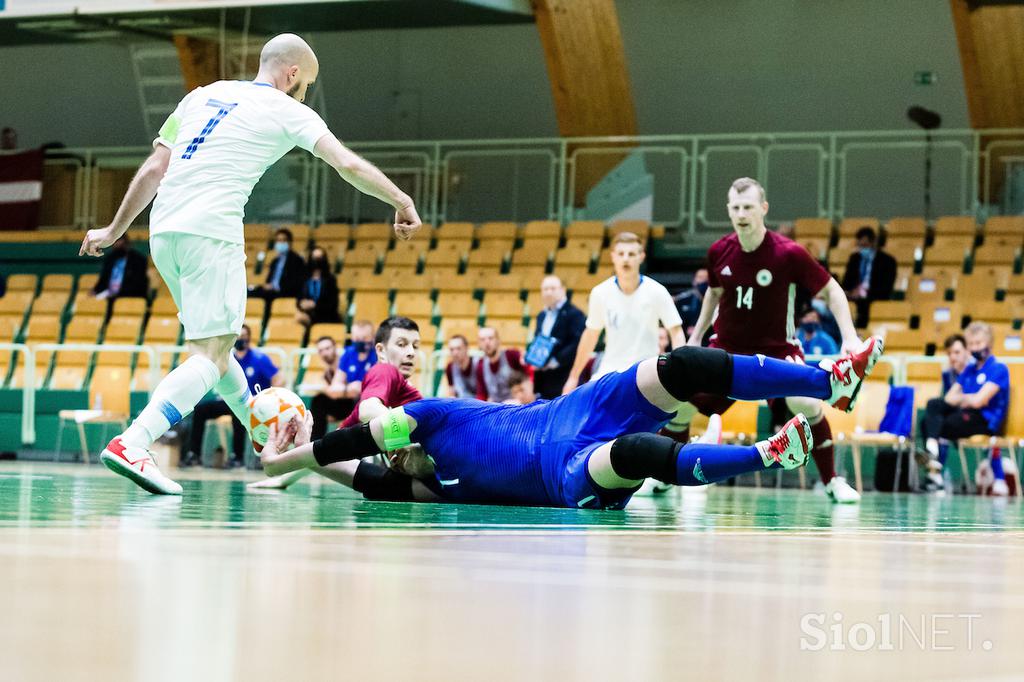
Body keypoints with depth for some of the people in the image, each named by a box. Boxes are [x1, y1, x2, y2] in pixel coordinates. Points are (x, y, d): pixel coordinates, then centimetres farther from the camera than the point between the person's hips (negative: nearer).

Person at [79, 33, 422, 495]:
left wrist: (115, 229, 25)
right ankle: (132, 443, -28)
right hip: (211, 232, -7)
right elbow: (348, 165, -5)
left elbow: (153, 170, 20)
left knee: (214, 339, 21)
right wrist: (402, 202, 3)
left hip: (163, 231, 8)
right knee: (212, 354, -10)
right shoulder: (286, 110, 6)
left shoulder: (202, 96, 21)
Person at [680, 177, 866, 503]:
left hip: (777, 348, -4)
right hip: (727, 346, 4)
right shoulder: (719, 252, -8)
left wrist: (850, 337, -19)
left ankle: (832, 482, -10)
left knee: (806, 404, -28)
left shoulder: (789, 254, -20)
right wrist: (696, 336, 16)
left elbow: (831, 291, -9)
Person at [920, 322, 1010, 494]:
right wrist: (966, 399, -7)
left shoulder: (998, 369, -6)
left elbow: (979, 401, -16)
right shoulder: (969, 369, 18)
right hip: (966, 414, 8)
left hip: (986, 420, -8)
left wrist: (961, 398, 3)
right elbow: (949, 398, 13)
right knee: (934, 404, -15)